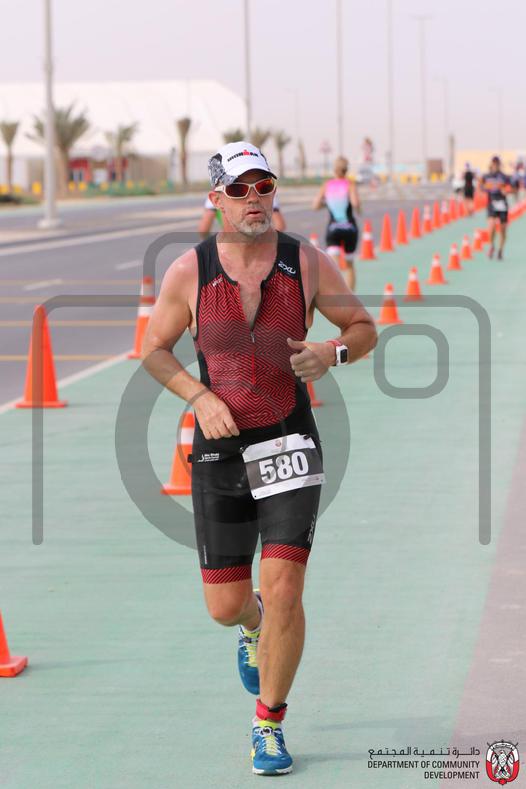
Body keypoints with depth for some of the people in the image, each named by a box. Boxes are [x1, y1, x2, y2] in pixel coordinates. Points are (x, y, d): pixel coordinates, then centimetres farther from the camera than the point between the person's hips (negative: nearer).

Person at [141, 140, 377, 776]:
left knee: (283, 592, -12)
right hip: (218, 453, 1)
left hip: (289, 446, -1)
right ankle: (253, 627, 45)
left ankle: (269, 724, 9)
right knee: (224, 607, 4)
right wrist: (200, 398, -9)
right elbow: (153, 349, 8)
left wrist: (333, 352, -14)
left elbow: (364, 329, 8)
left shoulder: (308, 263, -3)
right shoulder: (189, 272, -3)